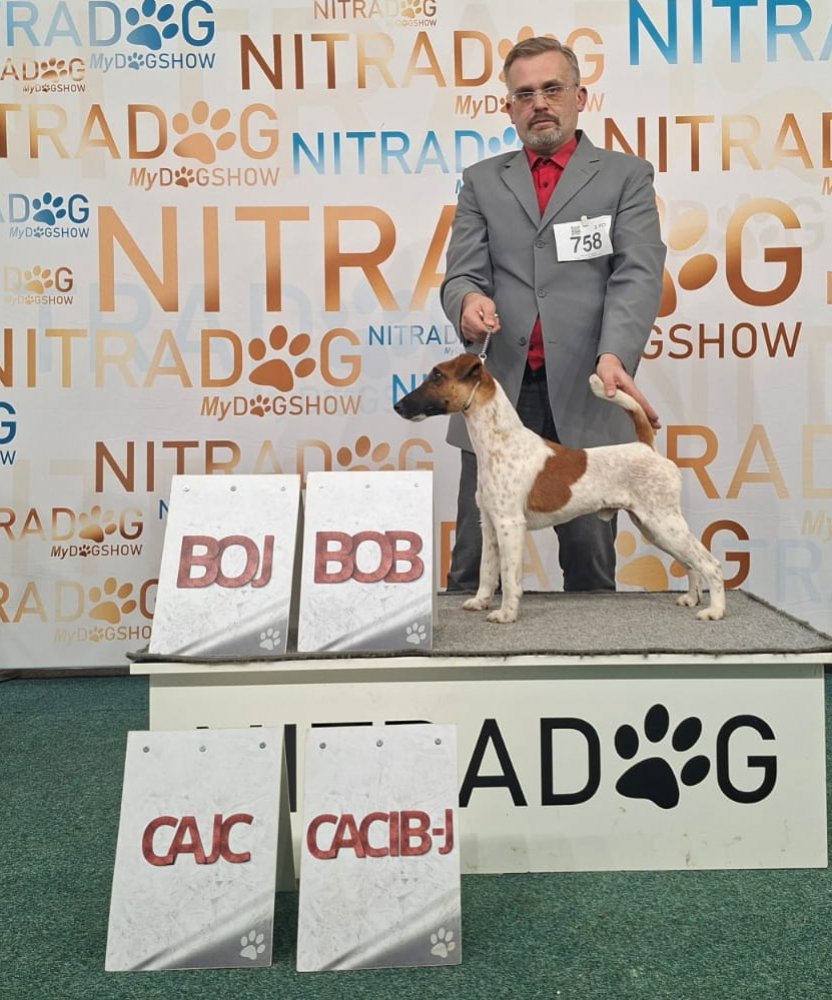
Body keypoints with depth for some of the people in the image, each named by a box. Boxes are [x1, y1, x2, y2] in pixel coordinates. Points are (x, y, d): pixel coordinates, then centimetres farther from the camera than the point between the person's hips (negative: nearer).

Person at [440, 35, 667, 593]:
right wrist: (469, 301, -20)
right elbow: (462, 273, 6)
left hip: (585, 394, -1)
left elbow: (638, 275, -5)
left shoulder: (626, 176, 8)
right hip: (499, 389, 2)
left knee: (590, 558, 6)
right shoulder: (482, 181, 15)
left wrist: (614, 354, -24)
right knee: (475, 558, 4)